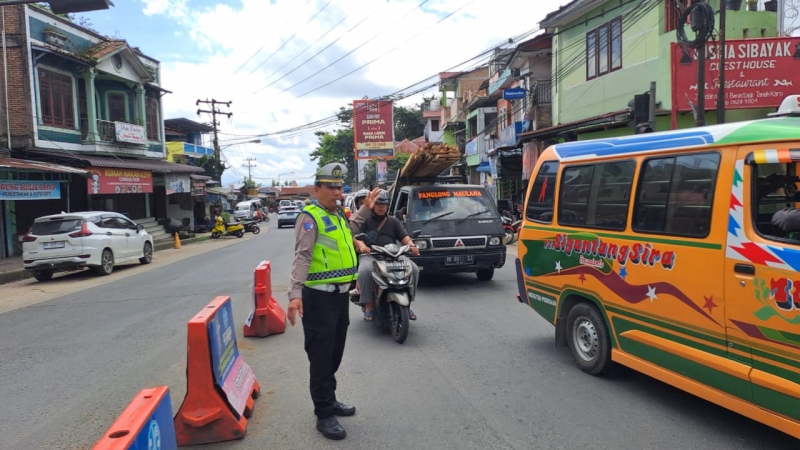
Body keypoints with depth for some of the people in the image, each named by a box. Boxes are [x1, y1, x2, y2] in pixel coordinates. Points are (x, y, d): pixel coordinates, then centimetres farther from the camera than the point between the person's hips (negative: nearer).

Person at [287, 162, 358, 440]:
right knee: (321, 356, 0)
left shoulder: (340, 215, 13)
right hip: (319, 297, -9)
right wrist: (295, 294, -33)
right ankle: (324, 414, 11)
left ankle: (329, 400, 36)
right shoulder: (310, 218, -13)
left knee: (335, 353, 20)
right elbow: (302, 258, -24)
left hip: (341, 294, 9)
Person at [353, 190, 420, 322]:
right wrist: (362, 245, -24)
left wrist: (411, 245, -11)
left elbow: (404, 236, 12)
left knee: (414, 269, -18)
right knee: (364, 271, -36)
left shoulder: (393, 221, 22)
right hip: (370, 255, -3)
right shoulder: (365, 220, 12)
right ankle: (368, 307, -24)